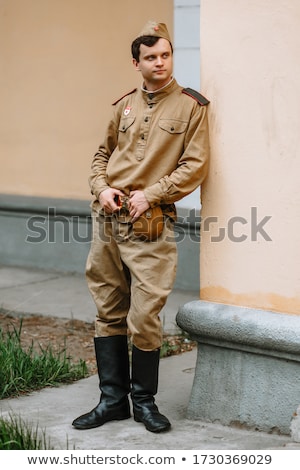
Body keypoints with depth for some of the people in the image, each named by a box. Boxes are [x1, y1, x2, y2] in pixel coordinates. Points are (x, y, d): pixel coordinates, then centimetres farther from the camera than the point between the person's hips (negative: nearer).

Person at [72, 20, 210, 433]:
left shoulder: (191, 106, -1)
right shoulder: (125, 105, 13)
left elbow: (195, 165, -7)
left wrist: (150, 196, -13)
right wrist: (101, 187, 2)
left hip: (149, 224, -5)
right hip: (108, 218, 5)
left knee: (145, 317, -6)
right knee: (108, 313, 9)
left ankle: (144, 400, 12)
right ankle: (112, 399, 18)